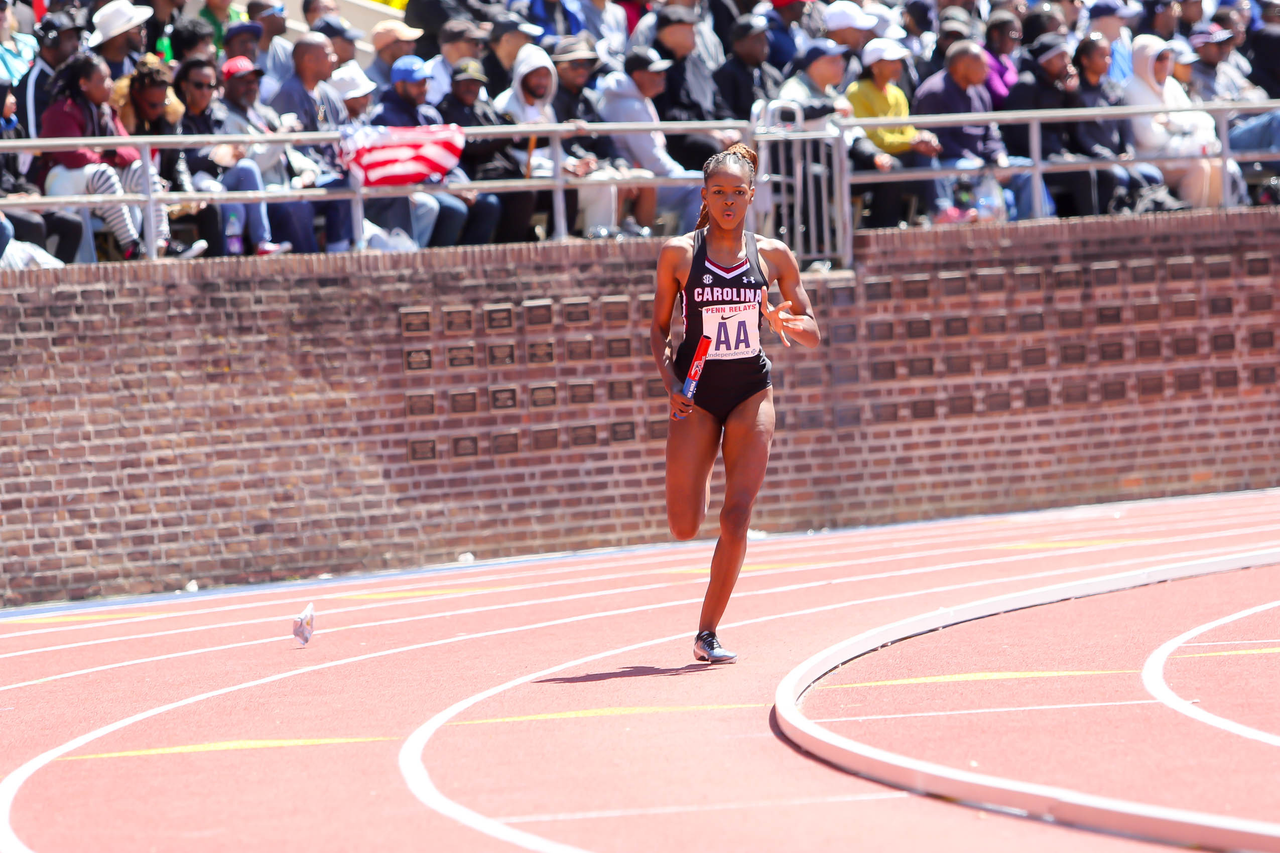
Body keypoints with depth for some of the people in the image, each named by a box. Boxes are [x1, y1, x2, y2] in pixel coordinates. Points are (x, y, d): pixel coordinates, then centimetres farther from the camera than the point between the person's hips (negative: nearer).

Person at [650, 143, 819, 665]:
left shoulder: (773, 256, 2)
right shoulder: (679, 254, -2)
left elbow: (812, 337, 6)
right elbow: (659, 331, 4)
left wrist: (784, 324, -16)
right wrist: (671, 384, -12)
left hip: (751, 392, 0)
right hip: (697, 394, 0)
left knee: (736, 518, -12)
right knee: (684, 527, -4)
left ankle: (708, 632, -2)